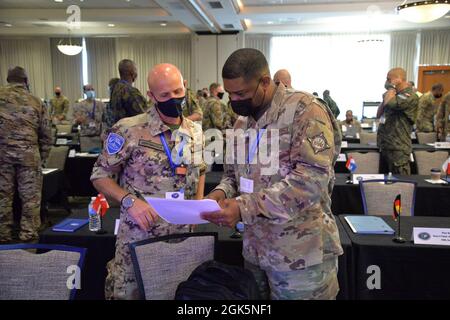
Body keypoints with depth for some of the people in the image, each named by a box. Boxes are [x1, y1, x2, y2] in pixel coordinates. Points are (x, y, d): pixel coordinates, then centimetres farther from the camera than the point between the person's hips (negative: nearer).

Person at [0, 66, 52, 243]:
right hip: (28, 154, 0)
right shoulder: (36, 101, 9)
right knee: (30, 197, 7)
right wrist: (42, 157, 18)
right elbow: (46, 134, 10)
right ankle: (28, 234, 11)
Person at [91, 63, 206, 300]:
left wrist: (198, 203, 3)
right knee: (126, 292, 9)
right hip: (139, 235, -4)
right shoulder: (129, 130, -14)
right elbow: (100, 176, -7)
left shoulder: (195, 132, 4)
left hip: (182, 235, 5)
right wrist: (130, 201, -22)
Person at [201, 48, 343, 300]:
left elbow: (312, 178, -25)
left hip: (300, 255, -7)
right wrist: (222, 192, -7)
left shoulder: (304, 110, -14)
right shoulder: (242, 122, 10)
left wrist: (244, 207, -29)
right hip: (255, 251, 7)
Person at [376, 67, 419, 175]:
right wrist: (385, 97, 3)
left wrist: (391, 88, -10)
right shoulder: (394, 95, 15)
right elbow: (379, 115, 18)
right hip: (385, 146, 9)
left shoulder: (409, 96, -13)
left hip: (398, 148, -9)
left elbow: (389, 103, -31)